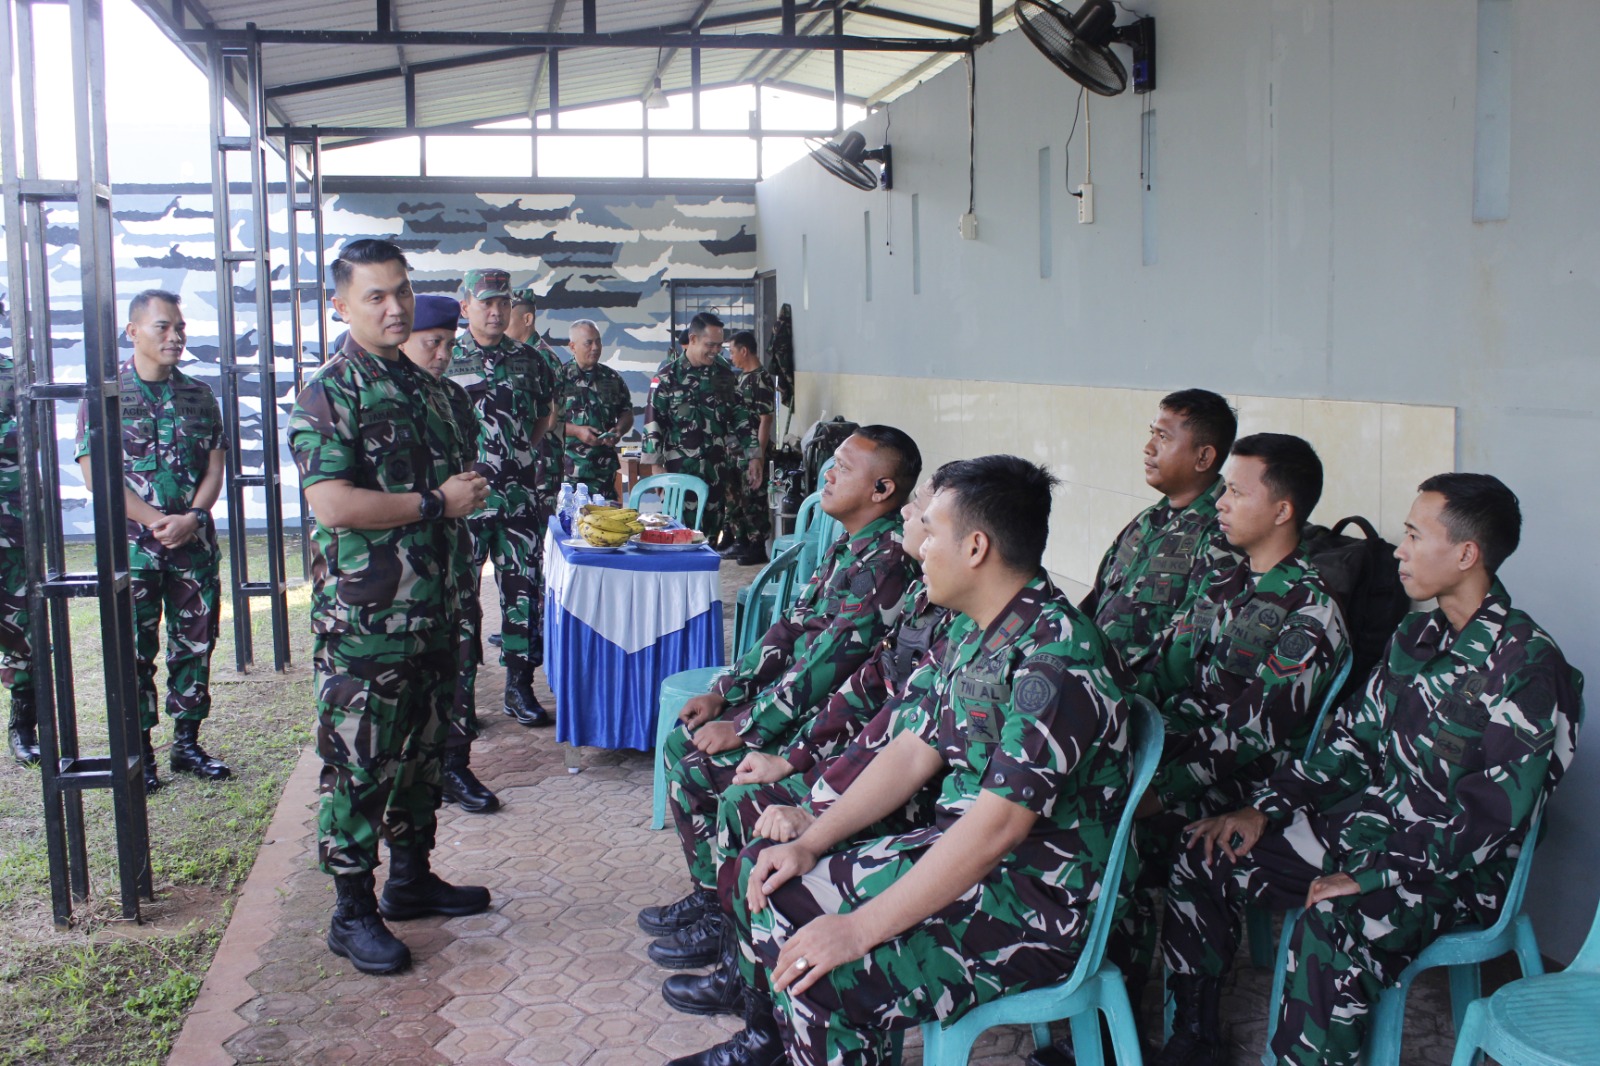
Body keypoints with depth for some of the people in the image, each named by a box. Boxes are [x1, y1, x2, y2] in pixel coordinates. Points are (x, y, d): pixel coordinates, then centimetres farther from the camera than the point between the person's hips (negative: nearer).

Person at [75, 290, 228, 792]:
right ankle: (139, 752, 12)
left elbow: (215, 466, 6)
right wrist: (156, 520, -15)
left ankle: (187, 744, 19)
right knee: (135, 653, 2)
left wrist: (192, 517, -12)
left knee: (195, 647, 8)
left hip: (194, 544, 3)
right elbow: (95, 471, -8)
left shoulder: (199, 395, 9)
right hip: (133, 547, -3)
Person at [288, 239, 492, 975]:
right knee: (358, 764, 1)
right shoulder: (328, 393, -12)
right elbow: (334, 504, -22)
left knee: (423, 749, 17)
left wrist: (468, 490, 8)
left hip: (432, 609, 8)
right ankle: (353, 912, 13)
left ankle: (411, 878, 33)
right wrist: (437, 503, -15)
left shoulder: (423, 386, 14)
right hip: (364, 618, -8)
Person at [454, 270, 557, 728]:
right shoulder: (445, 358, 0)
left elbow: (545, 415, 22)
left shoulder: (528, 360, 9)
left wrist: (524, 451, 11)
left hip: (522, 496, 3)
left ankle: (519, 686, 16)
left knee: (525, 588, 5)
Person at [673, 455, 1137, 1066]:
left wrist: (859, 929, -26)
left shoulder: (1055, 660, -26)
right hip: (958, 854, 10)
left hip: (1037, 902, -9)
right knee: (768, 880, 8)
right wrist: (811, 844, 2)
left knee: (823, 982, -27)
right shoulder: (973, 630, 5)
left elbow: (996, 829, -29)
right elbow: (915, 752, 11)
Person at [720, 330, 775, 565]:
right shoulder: (742, 377, 13)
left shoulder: (761, 379, -14)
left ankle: (758, 548, 6)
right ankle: (741, 542, 25)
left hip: (752, 453, -9)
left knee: (753, 499, -2)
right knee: (735, 497, 14)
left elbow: (765, 420, -17)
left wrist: (759, 457, -21)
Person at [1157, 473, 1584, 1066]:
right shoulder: (1416, 635, 7)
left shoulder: (1528, 666, -18)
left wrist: (1373, 877, -25)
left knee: (1332, 929, -37)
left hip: (1455, 867, -8)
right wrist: (1266, 809, 1)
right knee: (1206, 857, -2)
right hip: (1368, 824, 8)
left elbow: (1495, 811, -22)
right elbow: (1355, 739, 12)